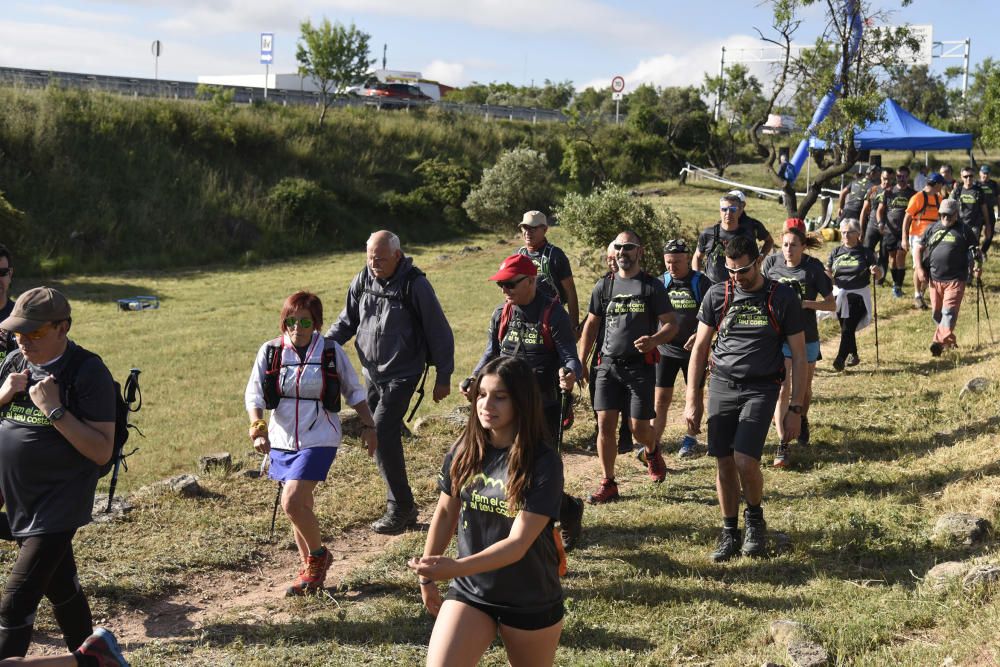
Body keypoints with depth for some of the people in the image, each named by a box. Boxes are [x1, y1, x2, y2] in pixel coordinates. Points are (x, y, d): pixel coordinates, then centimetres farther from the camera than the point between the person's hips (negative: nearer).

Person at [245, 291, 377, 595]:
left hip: (318, 440, -4)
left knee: (293, 502, -17)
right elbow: (253, 394, -4)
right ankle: (309, 570, 28)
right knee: (300, 506, 13)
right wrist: (258, 428, -19)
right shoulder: (270, 351, -3)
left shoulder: (331, 352, -6)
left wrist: (368, 425, 7)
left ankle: (318, 554, 8)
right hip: (282, 439, 4)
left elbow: (353, 391, 7)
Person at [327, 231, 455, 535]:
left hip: (402, 375, -6)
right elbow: (347, 321, 14)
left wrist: (444, 377, -5)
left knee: (382, 435, -16)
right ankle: (403, 508, 21)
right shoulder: (363, 280, 2)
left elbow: (438, 331, -7)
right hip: (372, 374, 6)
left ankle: (400, 507, -5)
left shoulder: (415, 284, -14)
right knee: (385, 439, 10)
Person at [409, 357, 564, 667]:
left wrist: (456, 568, -36)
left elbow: (518, 543, -24)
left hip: (531, 602, -2)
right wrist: (428, 576, 15)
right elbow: (445, 513, 9)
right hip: (469, 592, 3)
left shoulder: (543, 463, -18)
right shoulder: (463, 451, -5)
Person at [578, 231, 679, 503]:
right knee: (605, 425, -4)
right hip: (608, 365, 3)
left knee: (639, 428, -1)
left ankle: (652, 451, 35)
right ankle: (608, 484, 6)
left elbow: (671, 323, -1)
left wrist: (654, 340, -23)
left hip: (640, 365, -3)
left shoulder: (652, 286, 0)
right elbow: (591, 324, 15)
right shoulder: (604, 285, 10)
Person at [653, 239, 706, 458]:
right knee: (661, 398, -1)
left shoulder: (700, 282, -7)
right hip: (667, 349, 2)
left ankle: (690, 439, 28)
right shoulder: (661, 282, 1)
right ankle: (654, 442, 2)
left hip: (693, 349, -2)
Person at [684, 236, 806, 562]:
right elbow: (700, 348, 10)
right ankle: (729, 533, 20)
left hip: (761, 388, -3)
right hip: (722, 386, 3)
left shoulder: (782, 299, -2)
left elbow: (799, 356, 2)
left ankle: (755, 518, 13)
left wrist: (795, 409, -2)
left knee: (744, 460, -16)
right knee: (724, 464, 3)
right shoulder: (717, 295, 4)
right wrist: (692, 400, 6)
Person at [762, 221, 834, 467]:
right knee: (782, 389, -10)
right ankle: (782, 444, -11)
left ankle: (802, 420, 49)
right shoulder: (771, 263, -5)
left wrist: (804, 303, -21)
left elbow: (831, 303, -7)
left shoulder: (813, 267, -10)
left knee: (804, 388, 18)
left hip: (806, 337, 0)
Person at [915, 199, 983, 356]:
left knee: (949, 311, -16)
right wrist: (919, 268, 6)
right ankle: (950, 341, 27)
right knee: (936, 312, 11)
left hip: (955, 279, -5)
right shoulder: (932, 228, 9)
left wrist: (977, 267, -12)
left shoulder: (964, 230, -1)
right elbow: (920, 247, 16)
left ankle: (940, 341, -26)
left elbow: (975, 250, 4)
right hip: (935, 279, 5)